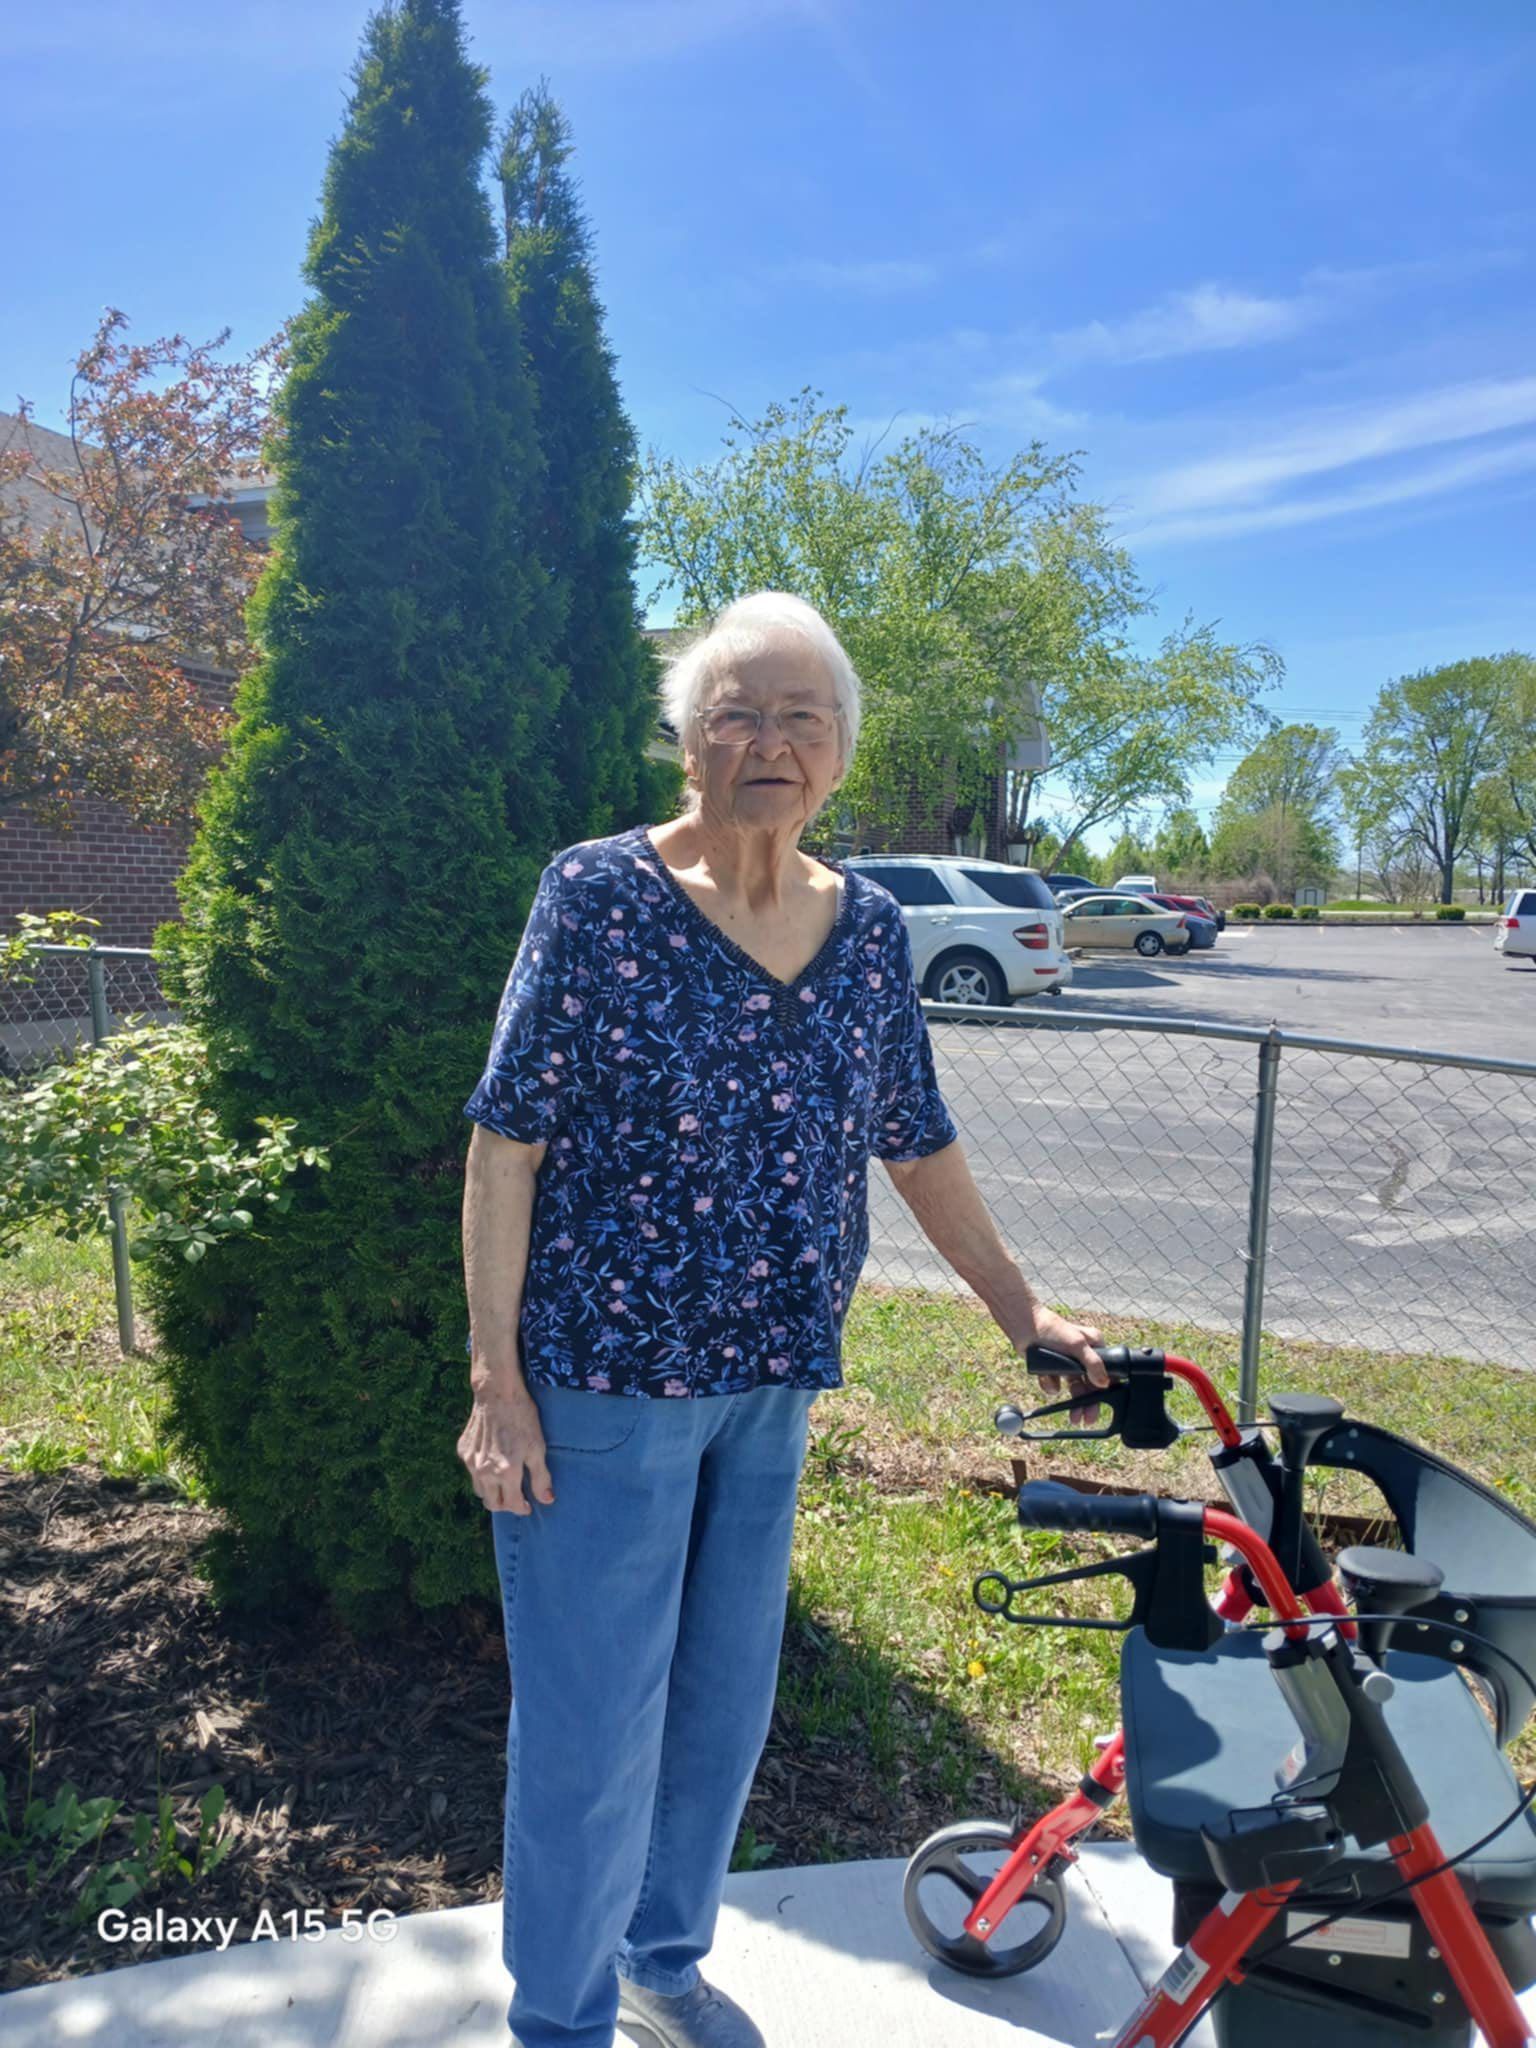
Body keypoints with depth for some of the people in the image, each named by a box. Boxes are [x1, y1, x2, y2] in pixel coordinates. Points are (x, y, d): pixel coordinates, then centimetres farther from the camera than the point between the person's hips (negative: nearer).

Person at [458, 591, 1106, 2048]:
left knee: (724, 1700, 20)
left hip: (774, 1382, 5)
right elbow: (507, 1140, -11)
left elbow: (918, 1145, 10)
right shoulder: (599, 893, -11)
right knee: (592, 1725, 8)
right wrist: (497, 1381, -14)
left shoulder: (867, 925, 2)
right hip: (600, 1377, -5)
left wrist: (1022, 1311, 12)